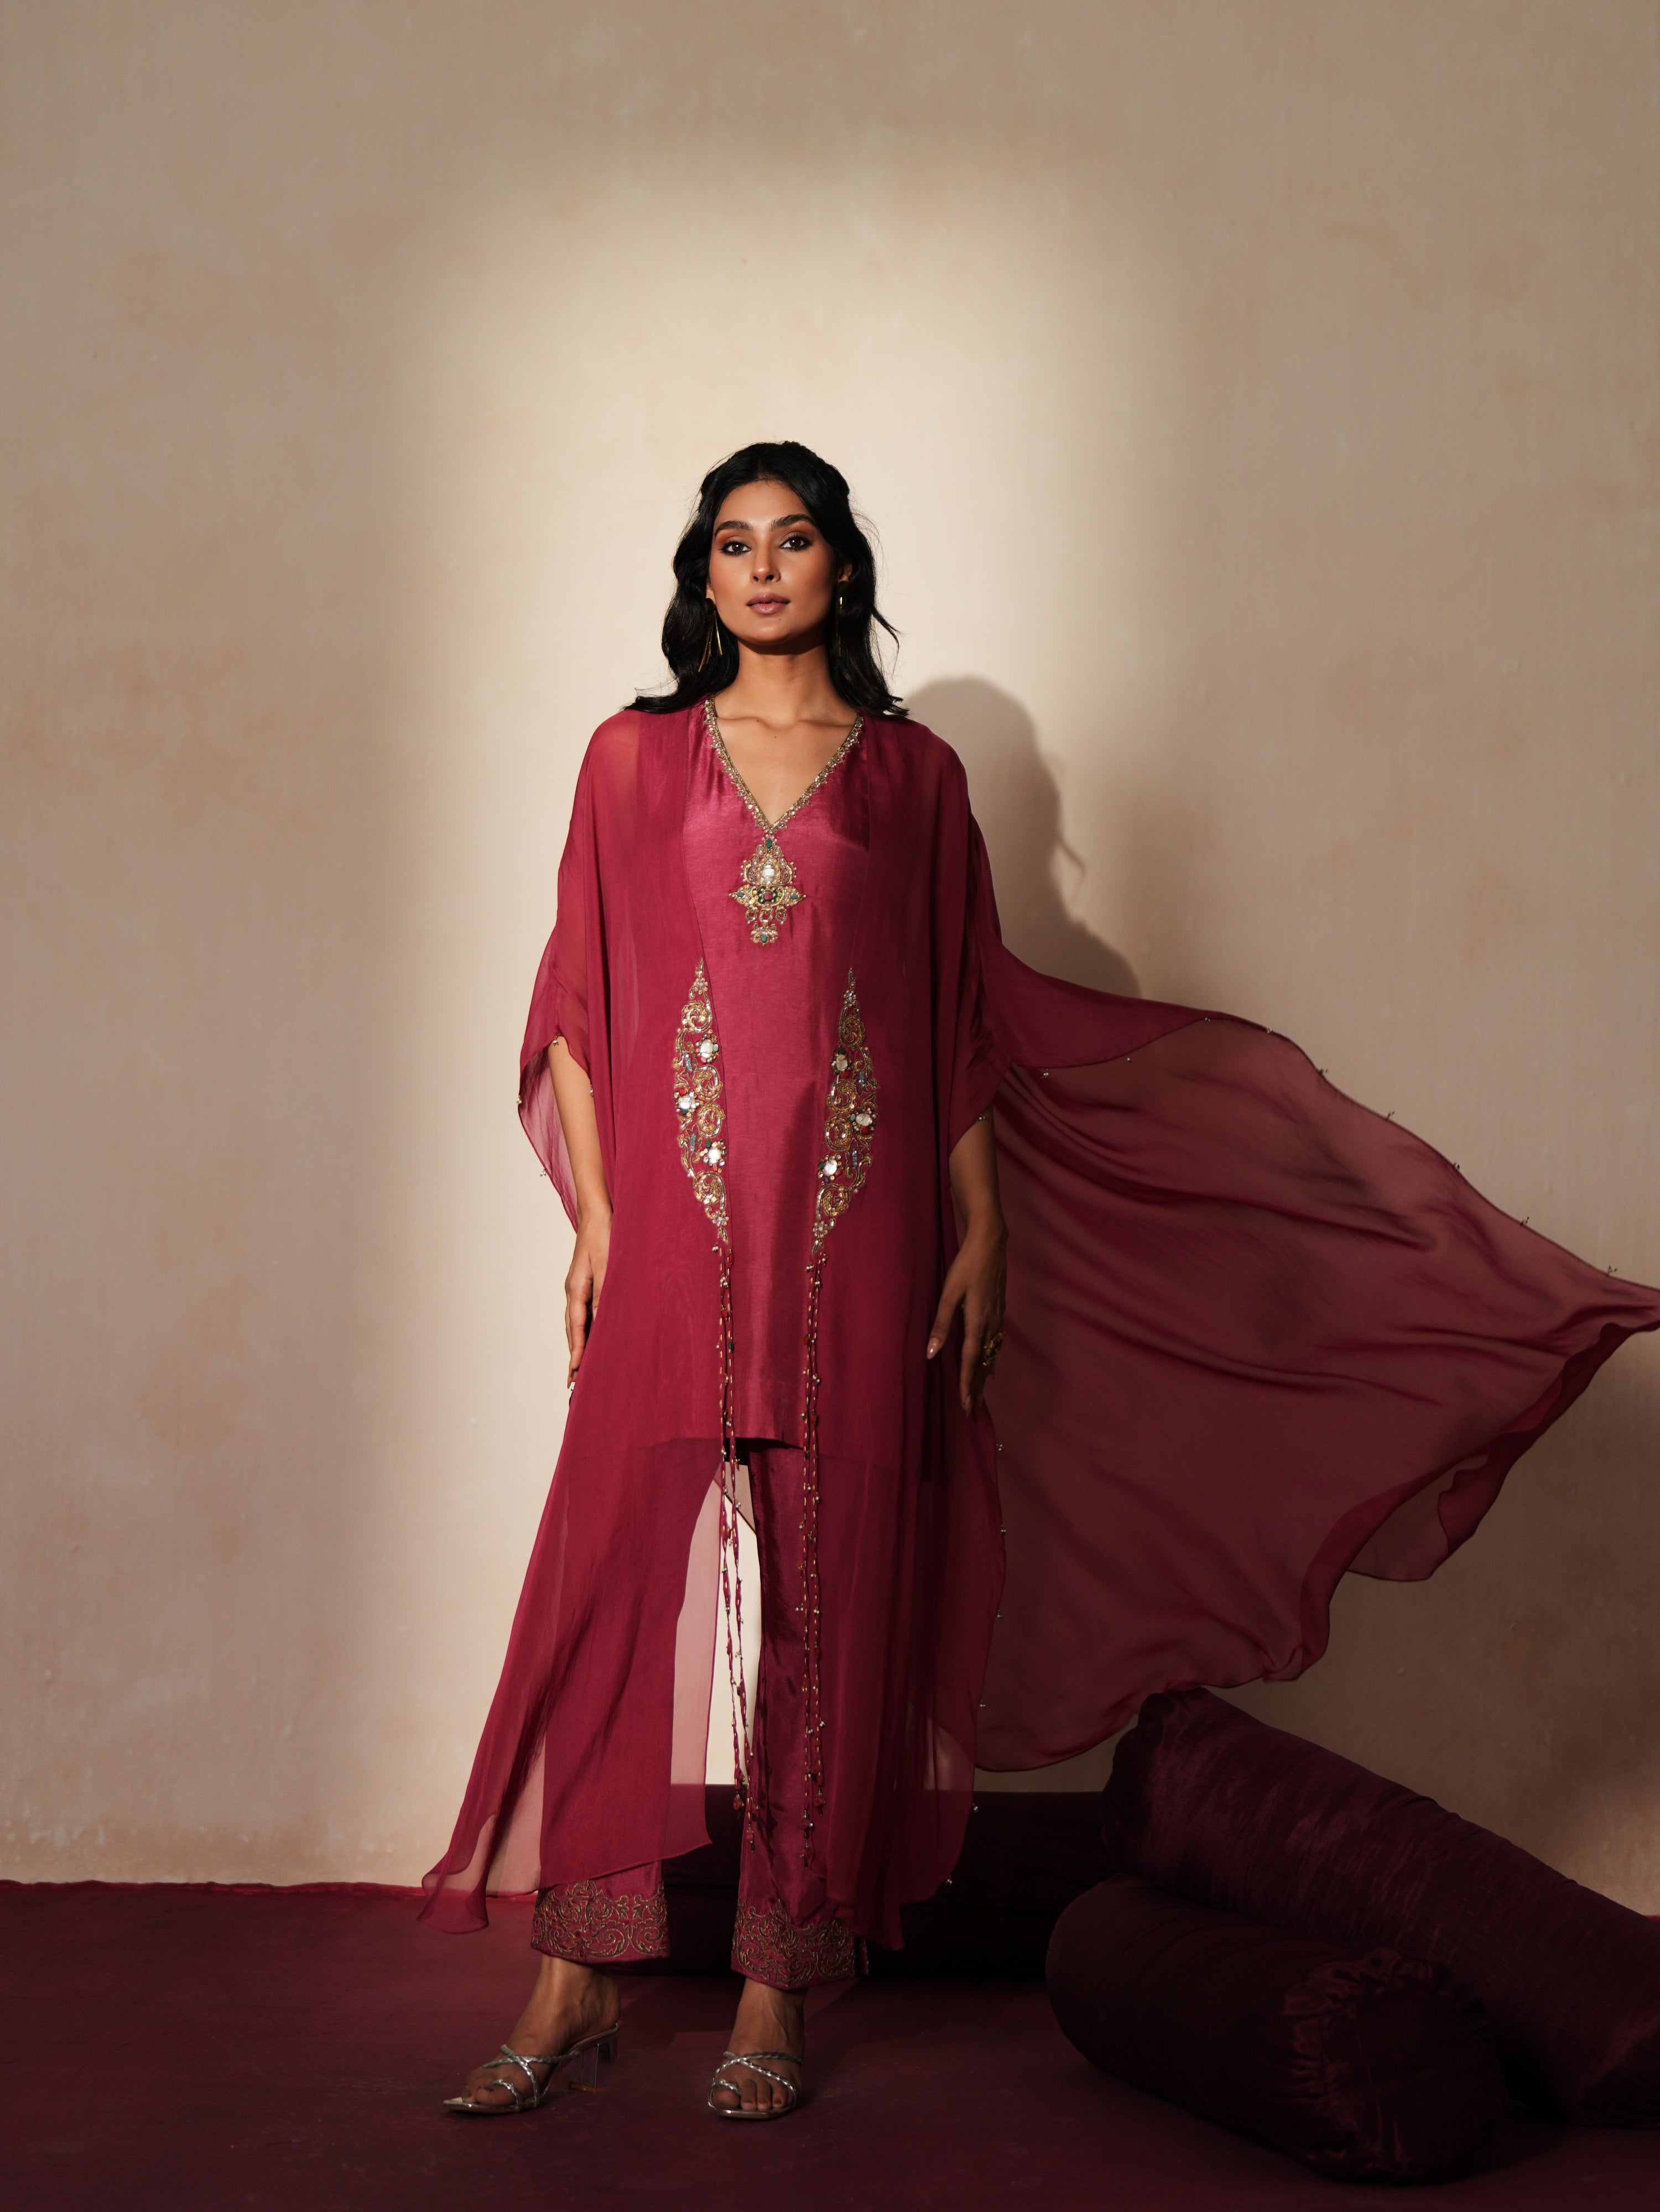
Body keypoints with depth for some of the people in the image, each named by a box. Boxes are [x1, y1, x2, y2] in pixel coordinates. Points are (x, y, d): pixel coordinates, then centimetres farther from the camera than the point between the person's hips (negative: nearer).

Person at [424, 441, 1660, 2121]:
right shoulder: (636, 758, 11)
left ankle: (779, 1994, 7)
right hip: (674, 1222, 0)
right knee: (611, 1572, -4)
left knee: (827, 1594, 0)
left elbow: (964, 1026, 9)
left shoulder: (913, 773, 10)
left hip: (852, 1227, 0)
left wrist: (979, 1235, 3)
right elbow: (579, 1006, 9)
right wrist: (594, 1212, 1)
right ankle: (575, 1984, 3)